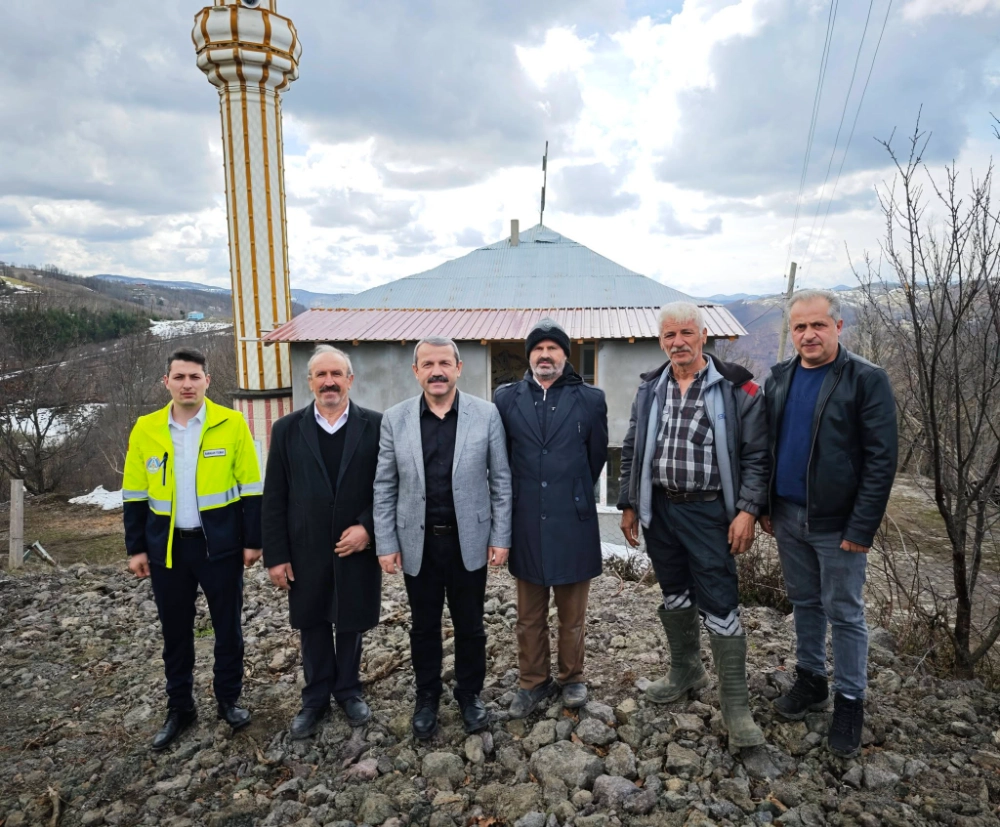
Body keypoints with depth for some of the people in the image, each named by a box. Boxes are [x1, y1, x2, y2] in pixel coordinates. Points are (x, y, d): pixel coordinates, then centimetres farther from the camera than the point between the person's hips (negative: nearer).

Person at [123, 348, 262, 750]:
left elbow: (251, 487, -5)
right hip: (167, 546, 3)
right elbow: (135, 494, 6)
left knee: (227, 626, 11)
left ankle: (228, 700, 30)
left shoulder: (231, 424, -7)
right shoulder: (145, 429, 1)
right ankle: (180, 708, 32)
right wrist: (136, 548, 4)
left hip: (220, 544, -2)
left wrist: (252, 540, -6)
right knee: (175, 631, 14)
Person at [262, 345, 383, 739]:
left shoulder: (375, 425, -5)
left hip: (357, 548, -1)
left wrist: (367, 527, -16)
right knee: (313, 625, 15)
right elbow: (274, 499, -1)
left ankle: (348, 690, 37)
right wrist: (276, 555, -4)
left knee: (351, 623, 15)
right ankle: (316, 698, 35)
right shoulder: (287, 429, -1)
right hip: (306, 551, 1)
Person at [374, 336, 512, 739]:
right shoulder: (394, 419, -3)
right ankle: (427, 697, 37)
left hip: (469, 540, -1)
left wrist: (501, 536, -3)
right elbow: (384, 487, 1)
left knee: (470, 626, 14)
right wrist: (386, 544, -1)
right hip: (418, 542, 1)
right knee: (424, 627, 16)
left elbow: (500, 480, -2)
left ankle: (470, 693, 37)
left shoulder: (486, 414, -6)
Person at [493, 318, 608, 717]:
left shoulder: (590, 399, -1)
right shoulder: (506, 398, 1)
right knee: (529, 616, 15)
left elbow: (597, 456, 8)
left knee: (573, 615, 14)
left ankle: (572, 677, 35)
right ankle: (533, 681, 32)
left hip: (574, 522, -1)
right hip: (527, 522, 1)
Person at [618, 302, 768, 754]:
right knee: (674, 595, 19)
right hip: (658, 509, 5)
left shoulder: (736, 388, -8)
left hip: (708, 512, -5)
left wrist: (747, 510, -15)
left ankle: (735, 706, 12)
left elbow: (757, 455, -8)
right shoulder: (650, 389, 6)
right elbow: (632, 452, 11)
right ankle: (686, 670, 40)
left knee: (720, 606, -2)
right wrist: (629, 504, 9)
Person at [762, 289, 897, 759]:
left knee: (844, 614, 7)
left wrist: (861, 528, -16)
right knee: (804, 602, 18)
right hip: (788, 517, 5)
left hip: (837, 523, -5)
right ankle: (809, 681, 35)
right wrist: (765, 506, 6)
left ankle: (850, 702, 25)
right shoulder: (779, 378, 5)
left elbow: (881, 459, -13)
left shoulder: (867, 380, -11)